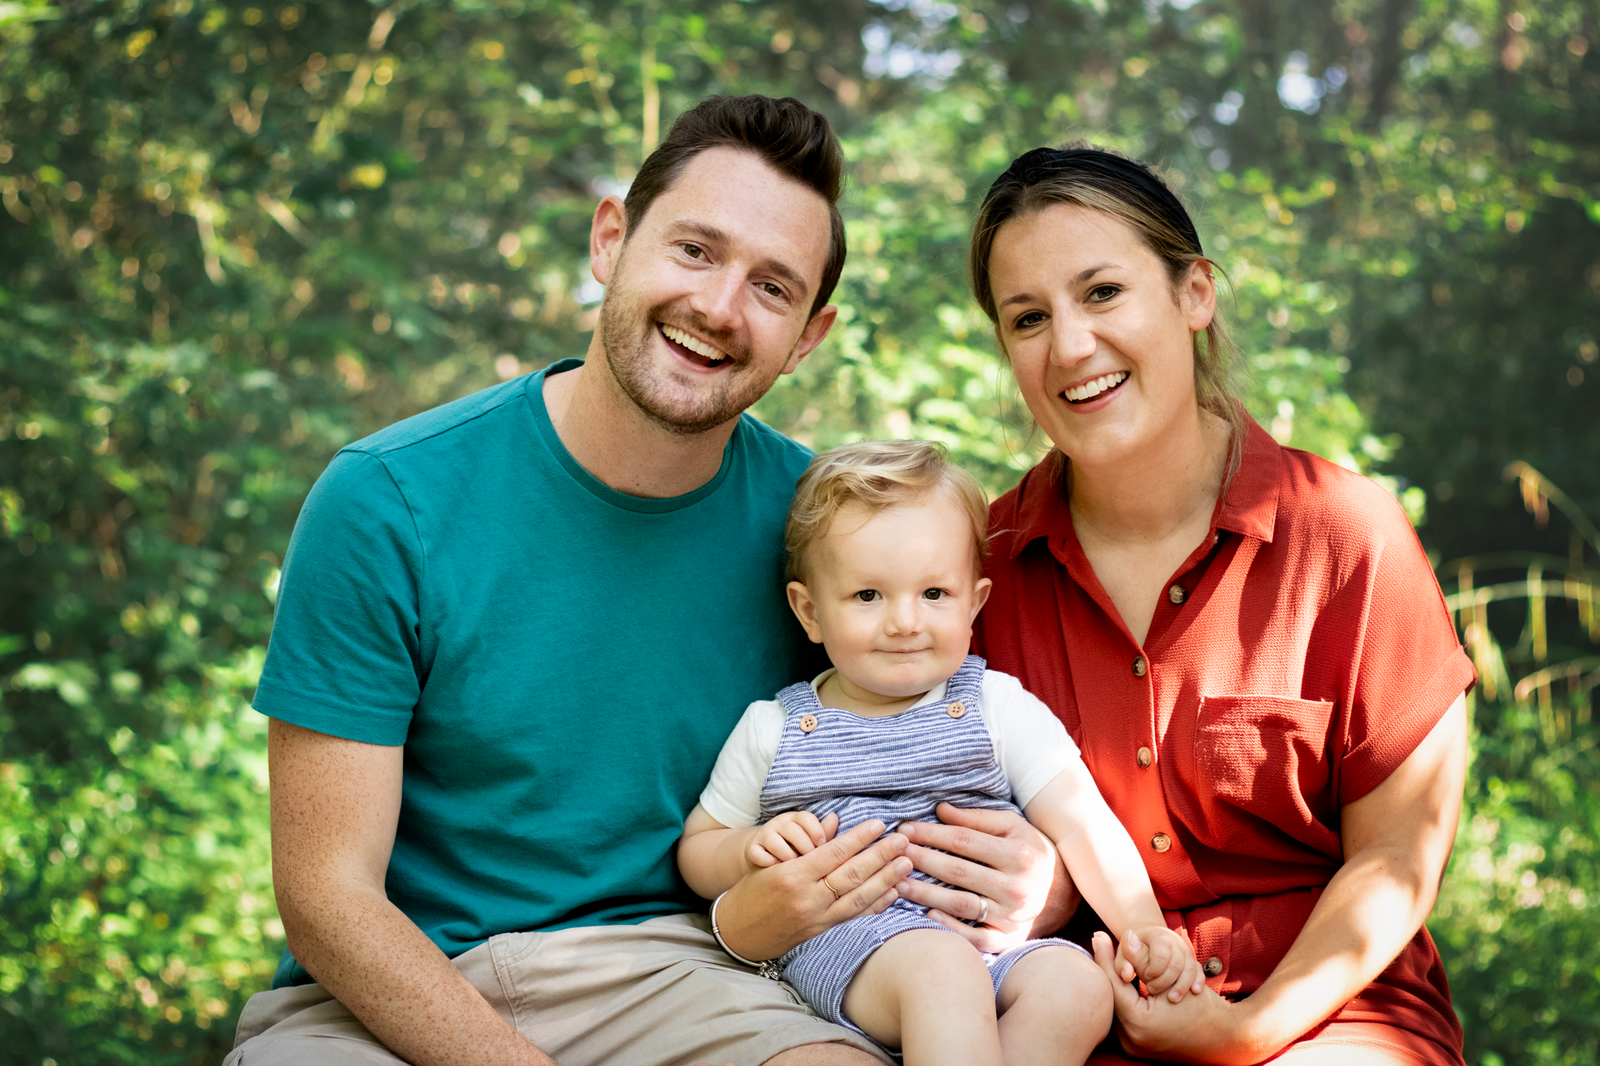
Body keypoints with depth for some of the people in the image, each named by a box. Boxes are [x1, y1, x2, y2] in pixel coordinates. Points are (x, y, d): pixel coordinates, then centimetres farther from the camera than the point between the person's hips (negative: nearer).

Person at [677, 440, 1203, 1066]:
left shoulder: (998, 705, 9)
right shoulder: (773, 729, 10)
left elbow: (1080, 823, 2)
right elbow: (696, 851, 17)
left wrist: (1143, 927, -12)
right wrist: (751, 849, -6)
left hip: (991, 940, 2)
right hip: (841, 940, -2)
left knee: (1076, 988, -28)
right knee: (941, 969, -34)